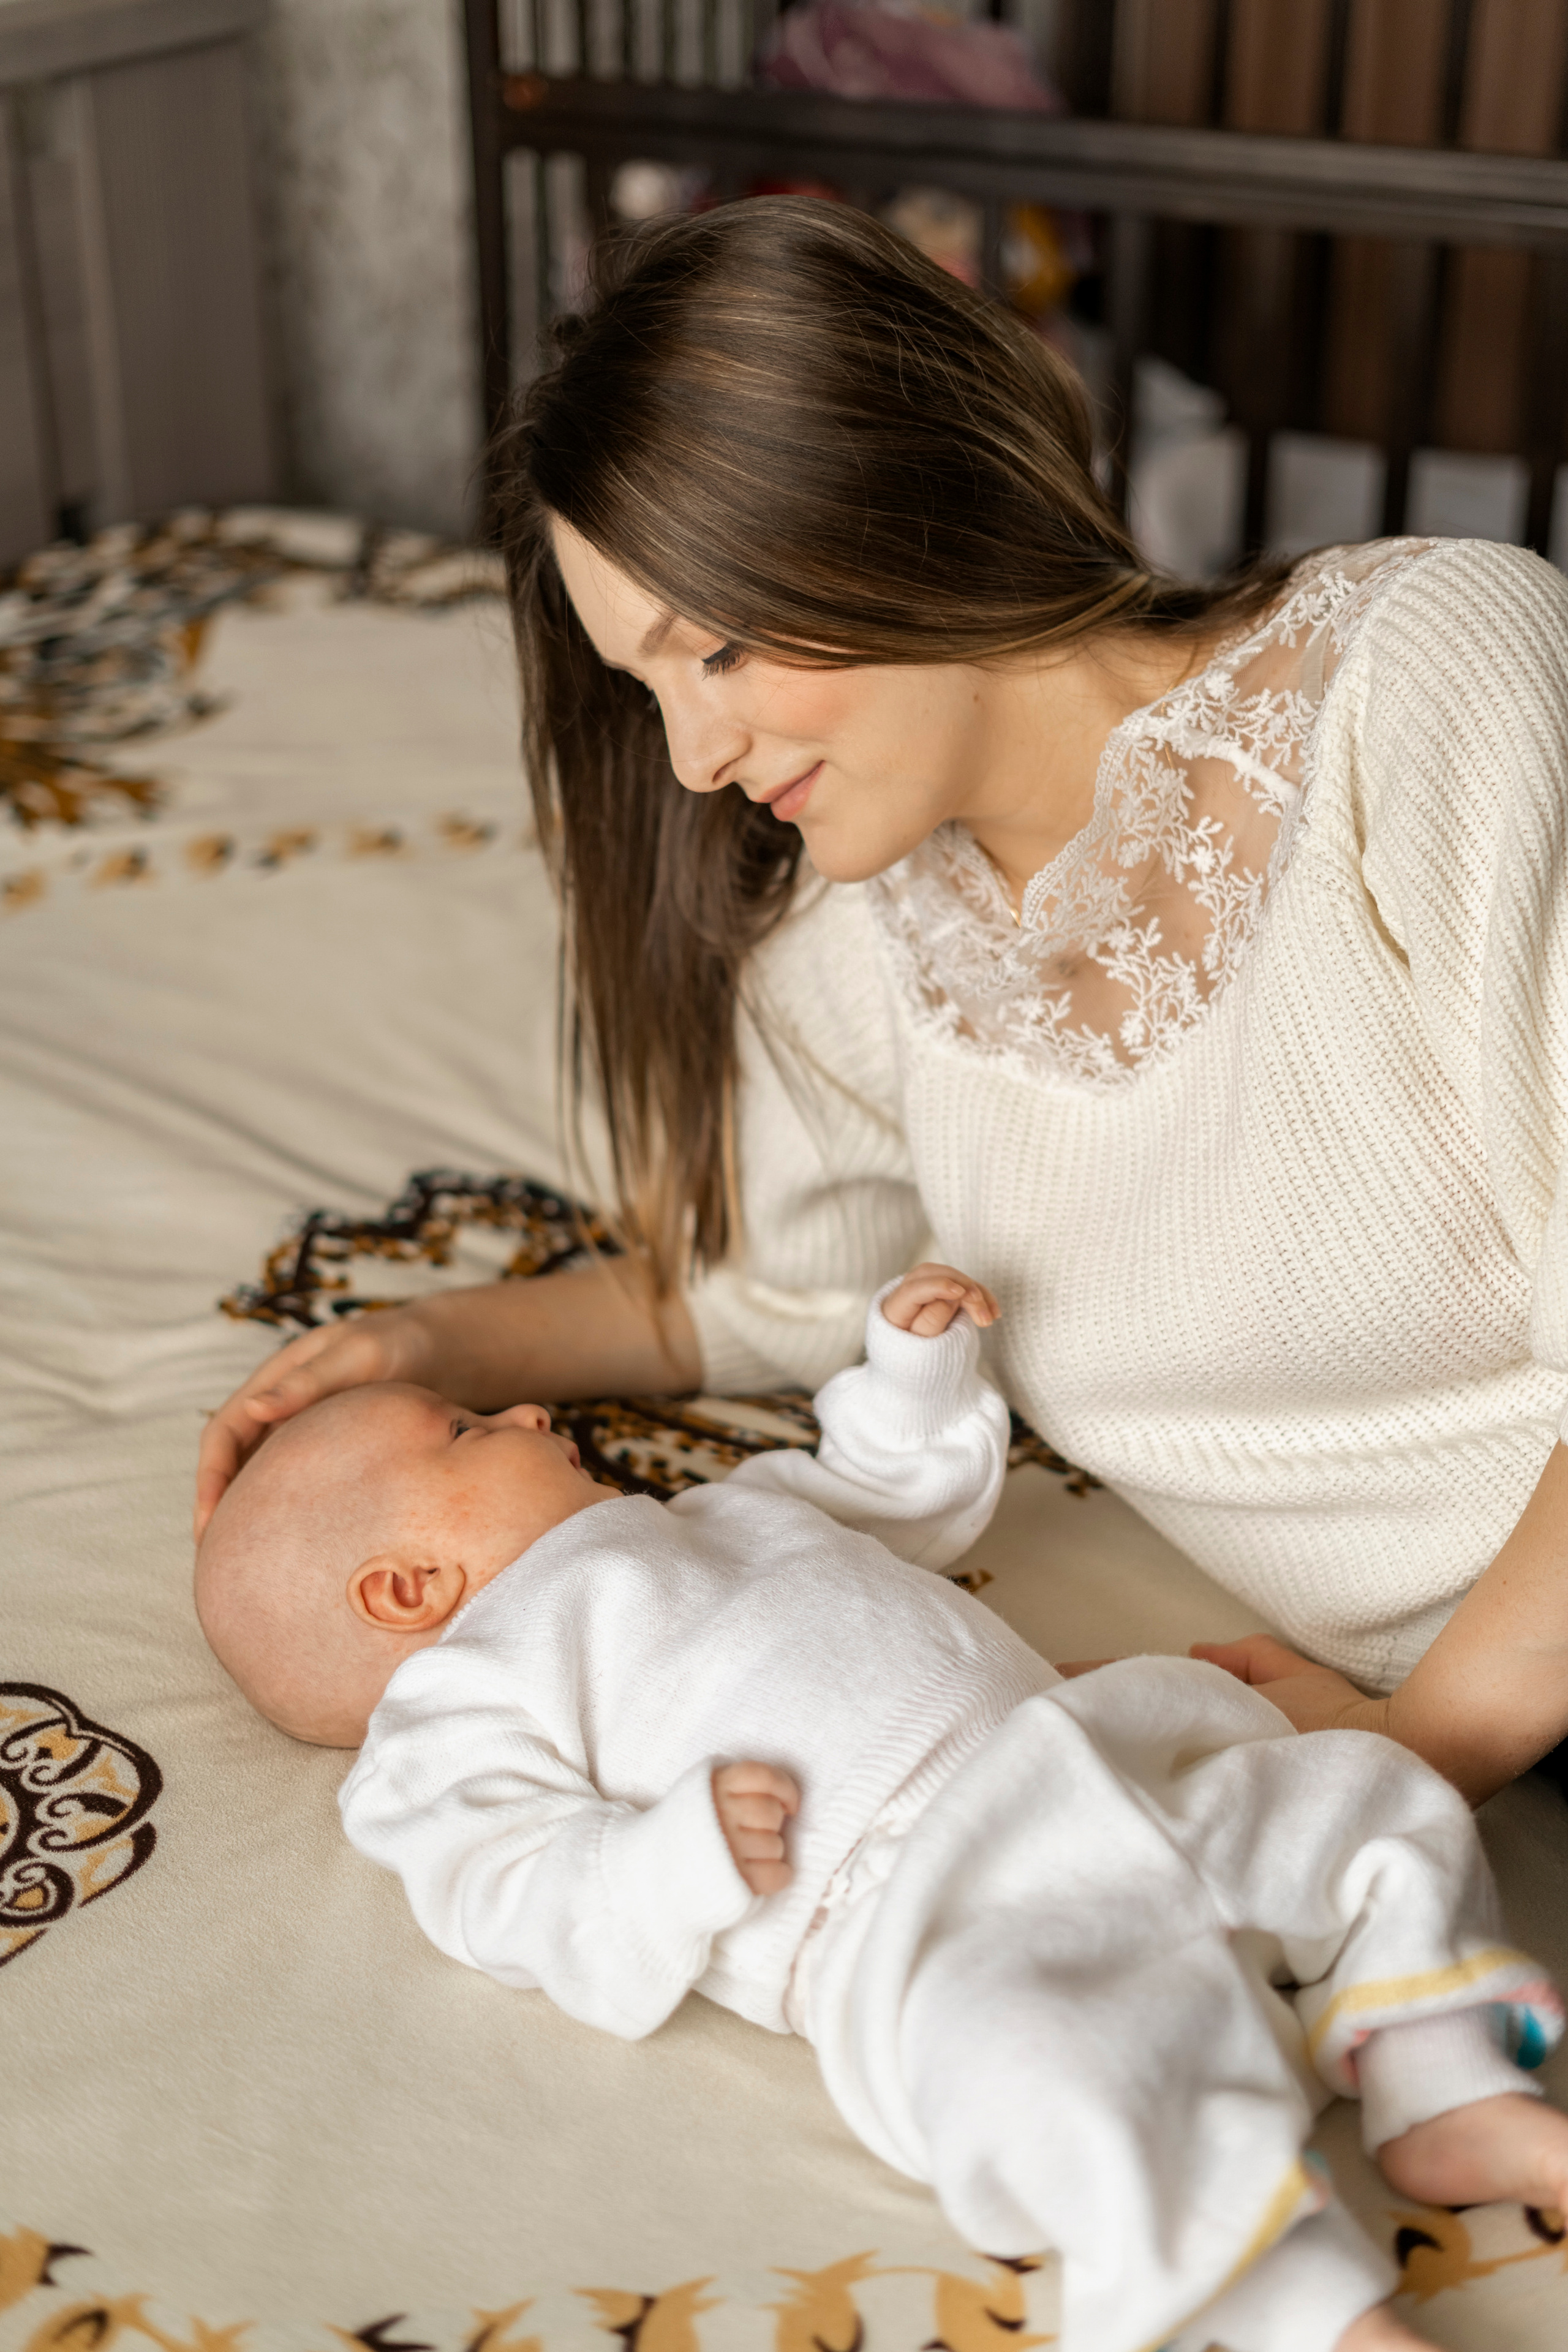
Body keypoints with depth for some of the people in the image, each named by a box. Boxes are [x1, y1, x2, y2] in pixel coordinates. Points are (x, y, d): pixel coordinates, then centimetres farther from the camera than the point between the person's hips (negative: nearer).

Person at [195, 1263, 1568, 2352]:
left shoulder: (707, 1520, 34)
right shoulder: (456, 1713, 8)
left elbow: (905, 1498, 46)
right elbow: (536, 1909, -6)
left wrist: (916, 1365, 30)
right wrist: (683, 1856, -23)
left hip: (1087, 1759, 9)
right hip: (913, 1913, -9)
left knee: (1368, 1802, 3)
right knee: (1049, 2068, -37)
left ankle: (1454, 2112, -4)